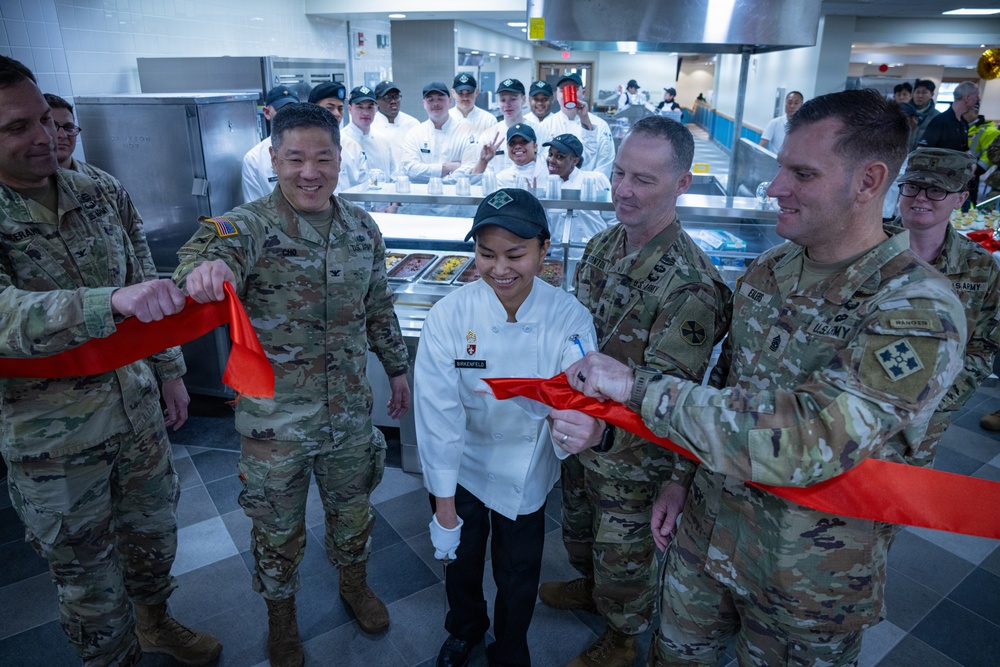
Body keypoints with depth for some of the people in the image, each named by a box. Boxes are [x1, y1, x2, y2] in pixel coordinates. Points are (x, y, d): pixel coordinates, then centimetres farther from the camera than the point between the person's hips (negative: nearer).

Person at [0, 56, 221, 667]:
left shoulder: (96, 192, -2)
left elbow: (143, 283, 6)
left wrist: (171, 370, 8)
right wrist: (114, 302, -48)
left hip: (137, 407, 5)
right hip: (51, 440, -4)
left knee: (155, 530, 24)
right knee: (88, 573, 15)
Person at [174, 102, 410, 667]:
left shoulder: (363, 227, 0)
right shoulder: (249, 226, -15)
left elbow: (379, 308, 10)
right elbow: (207, 251, -37)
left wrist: (397, 368, 14)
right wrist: (205, 267, -61)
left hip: (352, 410, 4)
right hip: (275, 419, -3)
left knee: (353, 507, 23)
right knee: (278, 525, 17)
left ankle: (355, 583, 52)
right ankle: (281, 615, 45)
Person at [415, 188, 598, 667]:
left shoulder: (570, 320, -21)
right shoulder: (450, 315, -23)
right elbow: (439, 415, -19)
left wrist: (575, 428, -53)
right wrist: (444, 509, -15)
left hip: (525, 479, 0)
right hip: (460, 472, 0)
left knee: (518, 574, 20)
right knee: (460, 559, 23)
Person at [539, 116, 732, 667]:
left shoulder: (690, 283, -27)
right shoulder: (602, 245, -3)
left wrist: (595, 413, -46)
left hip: (633, 452, -7)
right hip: (580, 431, 7)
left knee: (624, 554, 17)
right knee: (578, 527, 30)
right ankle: (588, 587, 60)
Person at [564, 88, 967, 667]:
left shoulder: (920, 311, -25)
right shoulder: (768, 271, -3)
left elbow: (805, 442, -36)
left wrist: (638, 386, -33)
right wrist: (687, 478, 7)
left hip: (811, 575, -5)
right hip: (709, 528, 5)